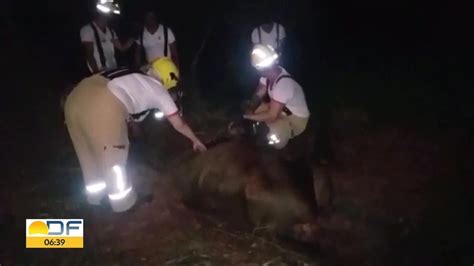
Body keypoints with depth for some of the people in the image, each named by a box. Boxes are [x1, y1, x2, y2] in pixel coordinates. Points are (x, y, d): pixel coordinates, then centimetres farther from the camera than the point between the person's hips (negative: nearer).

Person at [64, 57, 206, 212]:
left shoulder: (133, 77, 32)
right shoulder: (158, 89, 16)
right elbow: (179, 124, 25)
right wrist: (195, 140, 41)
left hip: (76, 98, 8)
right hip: (103, 108, -7)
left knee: (90, 154, 26)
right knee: (113, 158, 15)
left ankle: (96, 195, 47)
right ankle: (123, 202, 35)